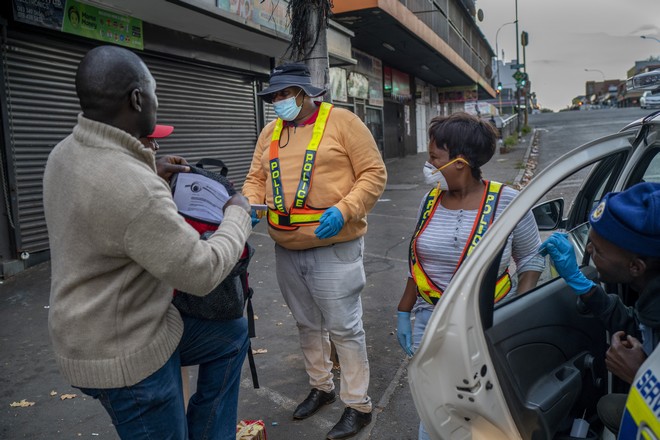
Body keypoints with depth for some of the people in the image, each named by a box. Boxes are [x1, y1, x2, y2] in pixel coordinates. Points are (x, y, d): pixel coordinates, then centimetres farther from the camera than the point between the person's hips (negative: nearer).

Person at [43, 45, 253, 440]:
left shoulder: (67, 152, -2)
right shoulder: (133, 187, -33)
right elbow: (202, 273, -24)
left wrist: (153, 174, 11)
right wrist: (238, 215, -9)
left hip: (135, 325, 9)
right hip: (124, 355, -9)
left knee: (232, 335, 20)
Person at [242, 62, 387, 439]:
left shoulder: (342, 122, -6)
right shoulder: (270, 132, 11)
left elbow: (374, 173, -8)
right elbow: (256, 178, 15)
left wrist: (344, 211, -21)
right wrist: (251, 206, -7)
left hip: (333, 248, -6)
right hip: (286, 249, 6)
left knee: (344, 328, 3)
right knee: (308, 324, 20)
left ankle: (359, 404, 21)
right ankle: (322, 387, 41)